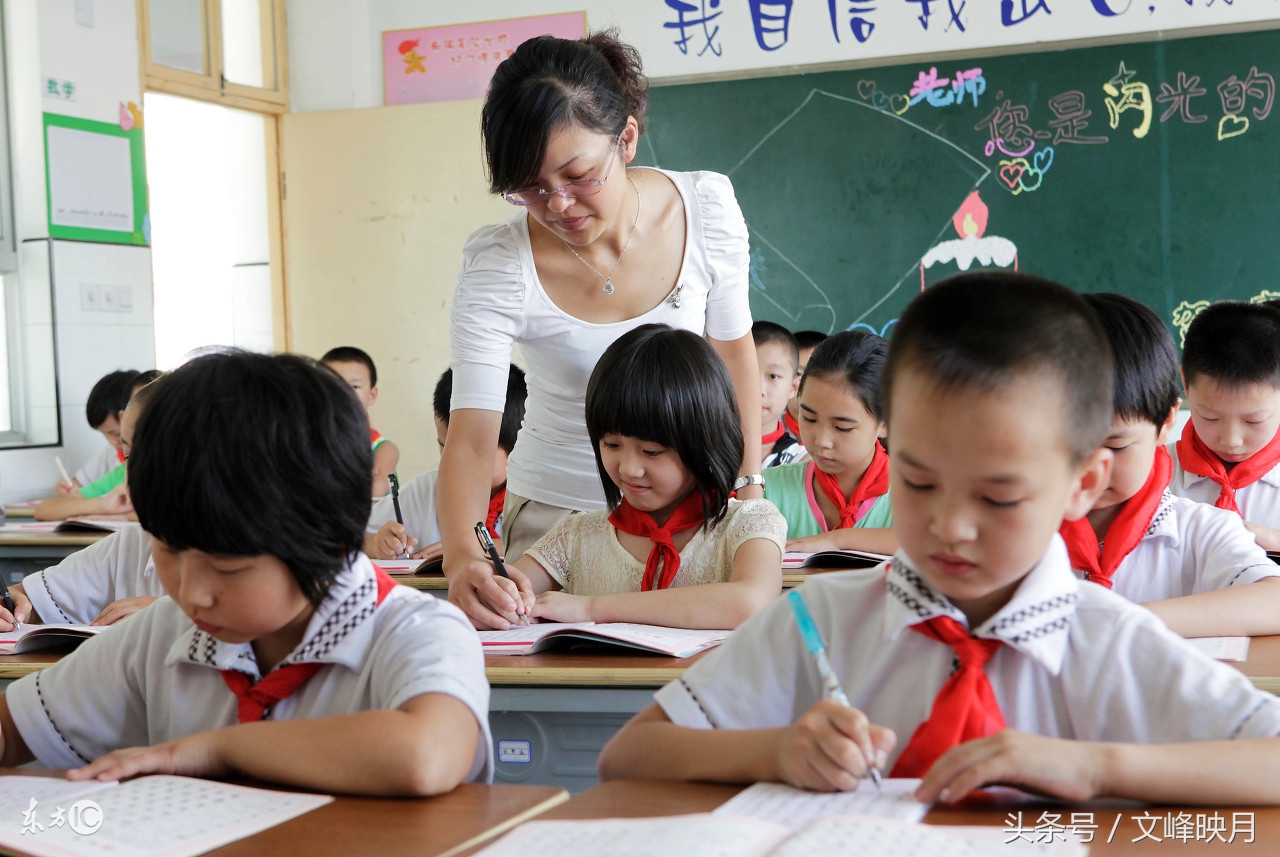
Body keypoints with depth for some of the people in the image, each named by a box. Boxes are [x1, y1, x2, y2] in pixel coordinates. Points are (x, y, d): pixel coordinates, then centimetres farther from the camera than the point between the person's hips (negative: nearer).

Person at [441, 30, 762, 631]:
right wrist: (461, 557, -45)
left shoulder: (707, 209, -16)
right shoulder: (497, 265, -22)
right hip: (556, 511, -1)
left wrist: (750, 486, 1)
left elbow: (732, 349, 0)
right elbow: (471, 438, -27)